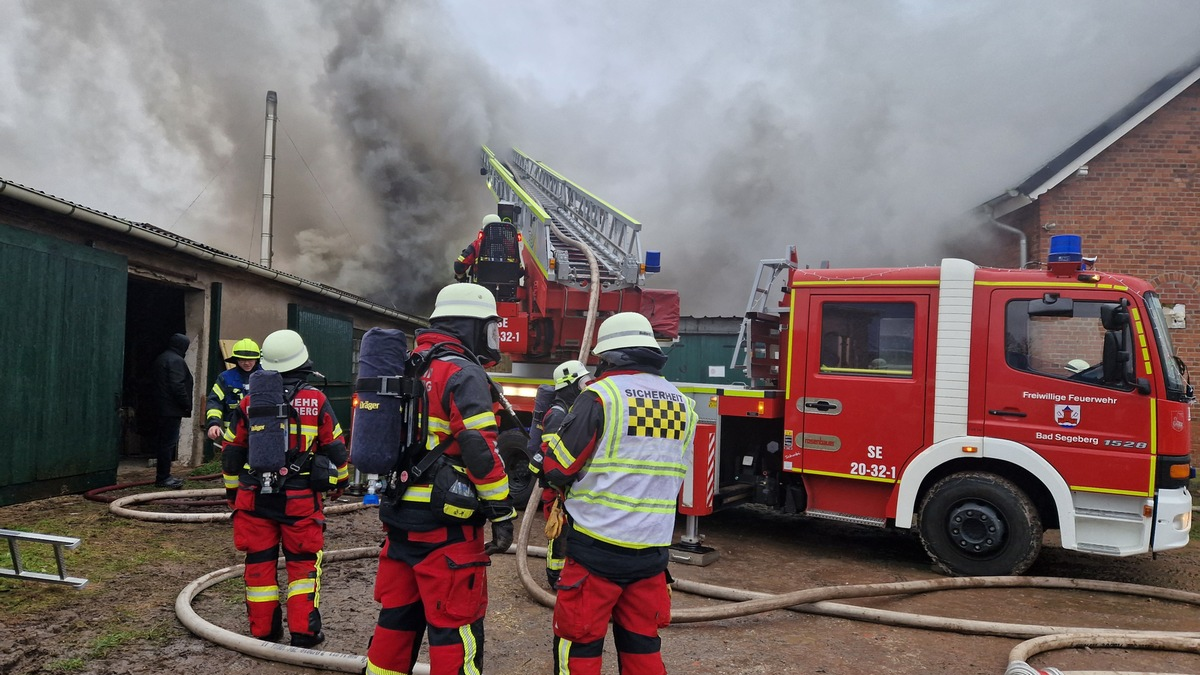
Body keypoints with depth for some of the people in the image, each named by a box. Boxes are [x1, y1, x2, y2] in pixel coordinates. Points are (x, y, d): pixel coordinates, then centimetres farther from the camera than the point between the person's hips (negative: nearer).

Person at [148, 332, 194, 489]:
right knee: (169, 442, -7)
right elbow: (178, 386, -21)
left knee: (162, 441, 14)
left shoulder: (159, 359, 18)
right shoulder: (176, 360, -14)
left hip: (159, 407, 10)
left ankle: (163, 475, 20)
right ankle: (163, 477, -5)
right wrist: (187, 404, -13)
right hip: (172, 409, -10)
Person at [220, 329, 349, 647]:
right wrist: (341, 479, 19)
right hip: (301, 500, -2)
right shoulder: (317, 401, -6)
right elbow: (335, 448, 1)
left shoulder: (250, 402, 1)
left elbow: (232, 451, 9)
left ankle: (263, 629, 19)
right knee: (303, 562, 8)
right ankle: (304, 630, 6)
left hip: (255, 497, 2)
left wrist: (232, 489, 23)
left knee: (260, 561, 11)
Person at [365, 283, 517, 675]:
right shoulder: (463, 374, -13)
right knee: (456, 627, -1)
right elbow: (481, 451, -20)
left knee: (398, 614, 18)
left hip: (400, 513, 9)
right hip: (446, 524, -9)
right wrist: (502, 513, -14)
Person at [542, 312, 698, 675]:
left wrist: (550, 433, 11)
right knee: (642, 643, 17)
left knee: (579, 643, 7)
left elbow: (558, 468, -7)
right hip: (652, 549, 6)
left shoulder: (601, 395, -12)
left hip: (598, 547, -5)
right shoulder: (682, 404, 7)